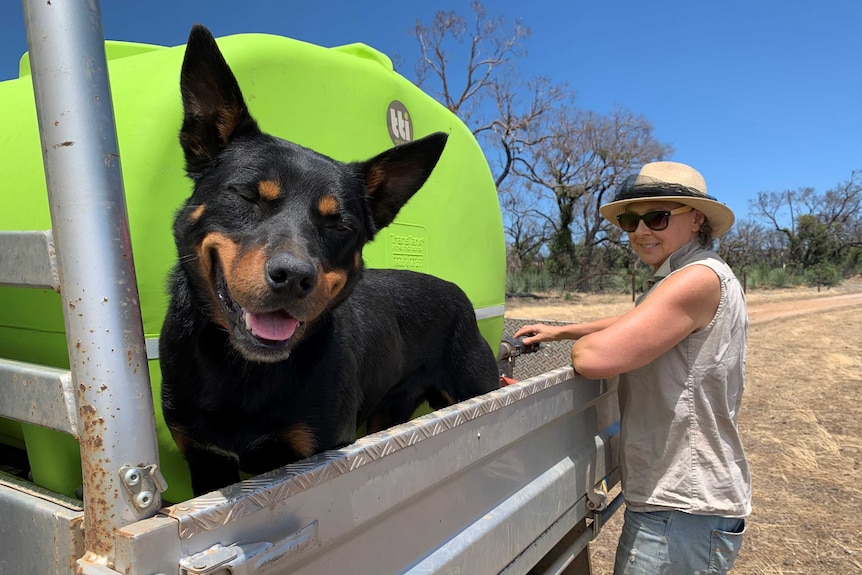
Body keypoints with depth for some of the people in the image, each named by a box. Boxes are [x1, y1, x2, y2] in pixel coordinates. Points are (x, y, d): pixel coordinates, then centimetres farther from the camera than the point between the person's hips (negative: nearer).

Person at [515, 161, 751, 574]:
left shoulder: (699, 278, -21)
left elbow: (592, 357, -28)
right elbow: (633, 323, 25)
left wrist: (578, 344, -6)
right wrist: (559, 331, 18)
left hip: (683, 513, -10)